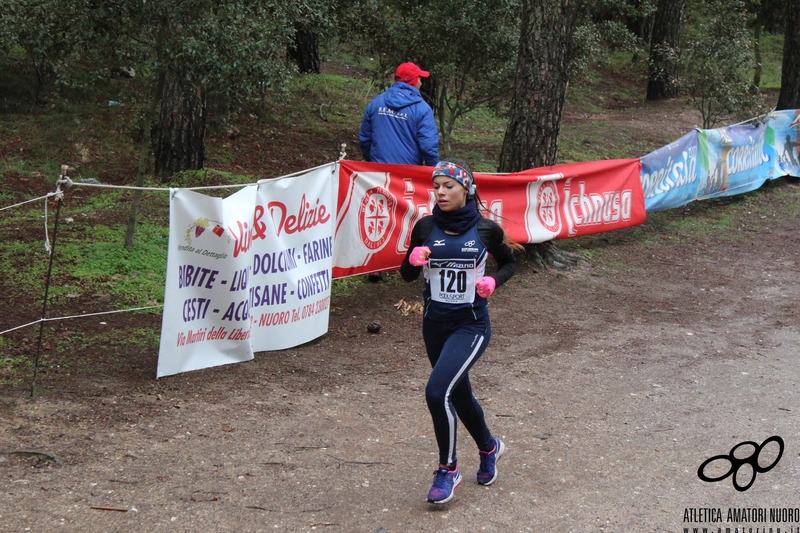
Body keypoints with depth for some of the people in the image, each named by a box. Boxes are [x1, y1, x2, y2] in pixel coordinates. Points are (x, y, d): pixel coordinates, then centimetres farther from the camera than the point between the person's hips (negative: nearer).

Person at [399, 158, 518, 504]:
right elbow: (407, 275, 5)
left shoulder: (486, 230, -9)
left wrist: (493, 281, -12)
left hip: (471, 325, -4)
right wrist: (413, 259, -17)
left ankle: (448, 469, 1)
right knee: (459, 394, 18)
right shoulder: (425, 228, -4)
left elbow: (509, 263, 9)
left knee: (437, 391, -20)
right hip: (434, 324, 4)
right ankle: (489, 447, 48)